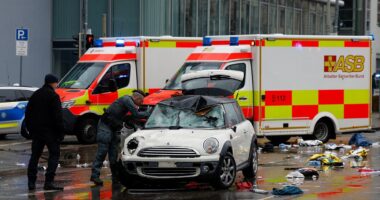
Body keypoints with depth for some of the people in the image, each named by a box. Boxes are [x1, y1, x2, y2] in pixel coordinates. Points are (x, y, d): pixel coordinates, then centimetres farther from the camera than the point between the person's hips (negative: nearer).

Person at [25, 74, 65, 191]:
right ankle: (49, 182, -11)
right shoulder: (53, 96, -10)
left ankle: (31, 182, 8)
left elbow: (28, 113, 16)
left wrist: (30, 129, 20)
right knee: (54, 154, -1)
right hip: (50, 131, -6)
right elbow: (57, 116, -16)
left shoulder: (35, 95, 12)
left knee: (35, 156, 11)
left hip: (36, 131, 7)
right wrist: (60, 132, -12)